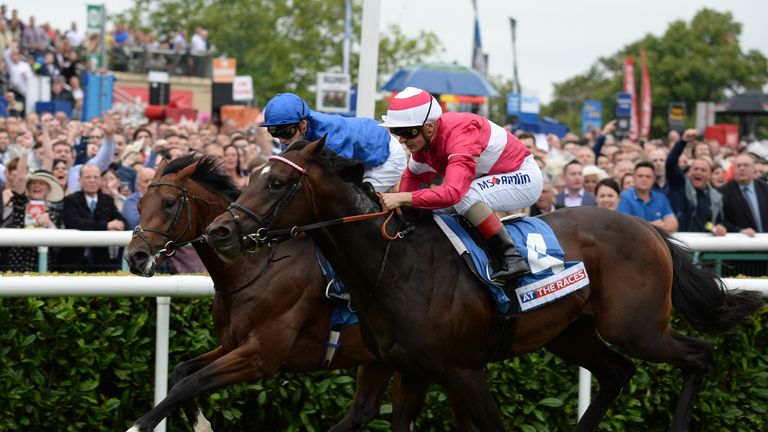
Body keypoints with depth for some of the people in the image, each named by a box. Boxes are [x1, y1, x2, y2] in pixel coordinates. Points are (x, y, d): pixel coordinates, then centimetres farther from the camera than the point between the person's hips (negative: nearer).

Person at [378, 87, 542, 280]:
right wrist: (402, 205, -9)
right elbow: (412, 176, 10)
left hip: (525, 177, -9)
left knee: (464, 195, -33)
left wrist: (402, 197, -50)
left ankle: (510, 258, -28)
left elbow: (453, 192, -47)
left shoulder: (461, 136, -34)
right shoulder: (424, 137, -8)